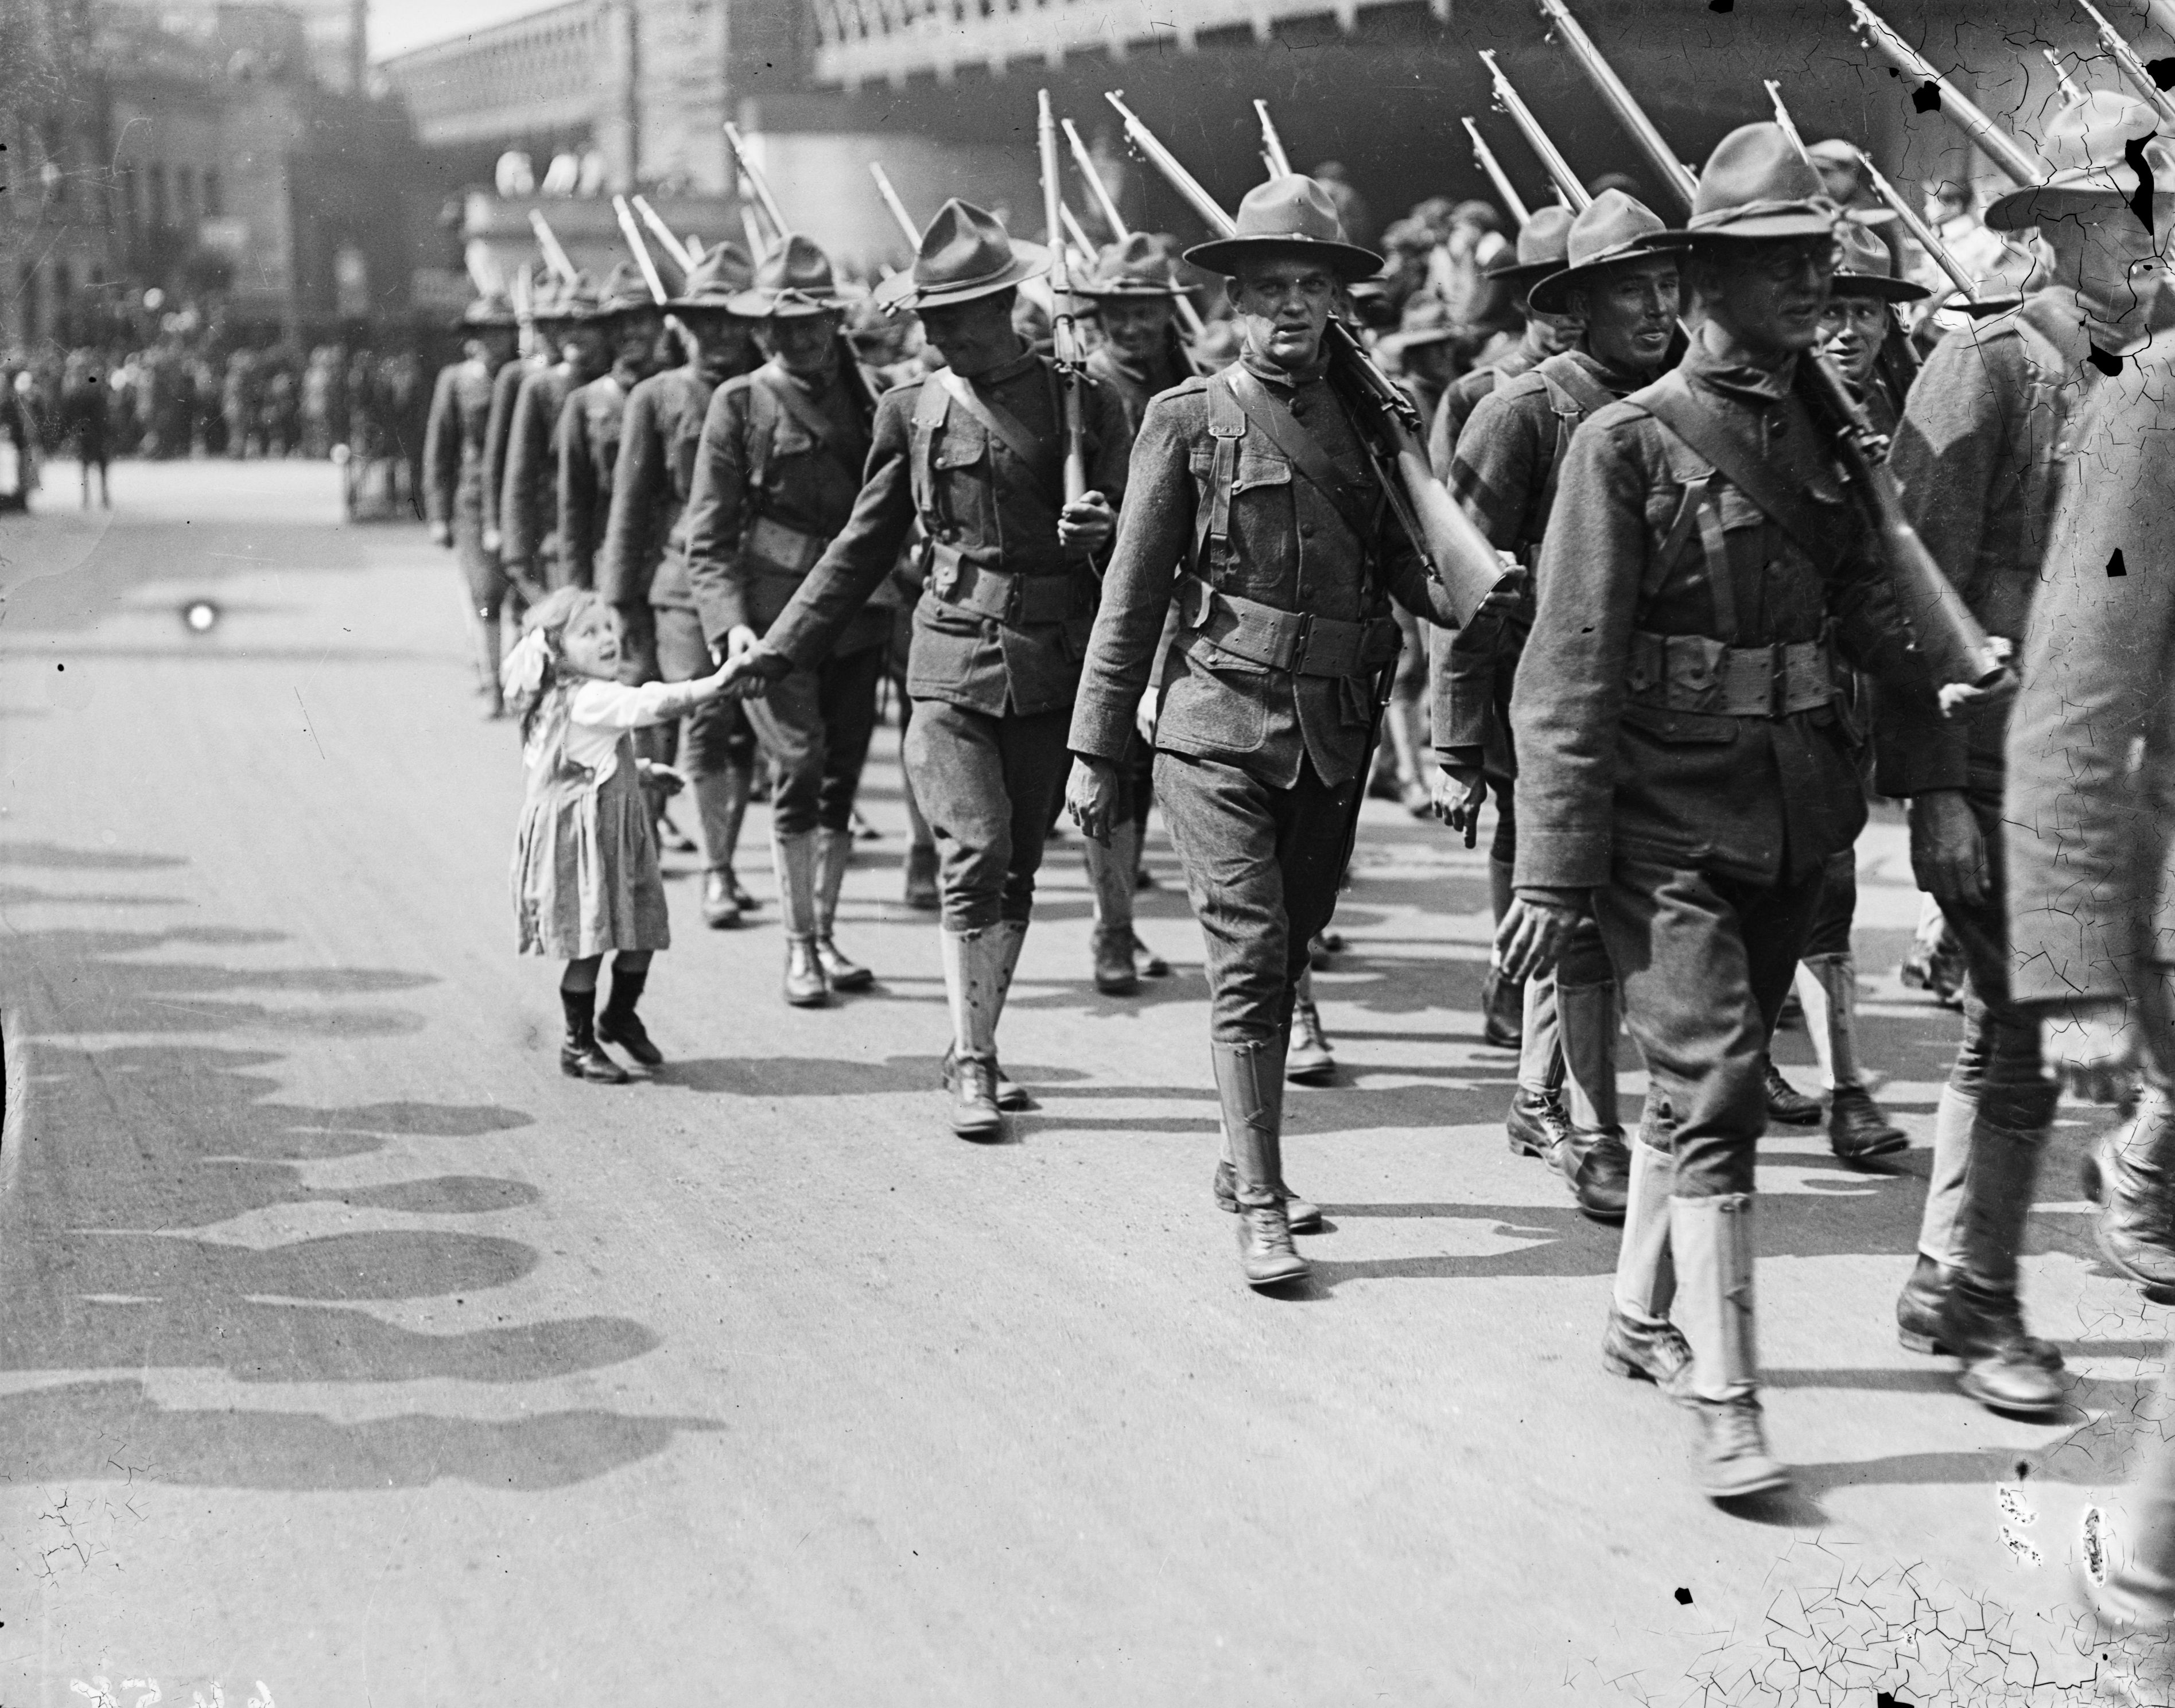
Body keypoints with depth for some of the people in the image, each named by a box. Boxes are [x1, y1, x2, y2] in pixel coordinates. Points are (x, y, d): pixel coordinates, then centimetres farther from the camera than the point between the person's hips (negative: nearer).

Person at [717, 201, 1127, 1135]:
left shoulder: (1085, 402, 1)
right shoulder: (911, 411, 6)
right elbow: (864, 547, 14)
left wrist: (1101, 530, -18)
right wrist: (779, 648, 11)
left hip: (1052, 671, 1)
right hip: (952, 665, 0)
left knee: (1017, 869, 7)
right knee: (974, 855, -13)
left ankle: (971, 1047, 22)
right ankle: (974, 1064, -9)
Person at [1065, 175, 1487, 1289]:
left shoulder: (1366, 421, 10)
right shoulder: (1189, 420, -1)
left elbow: (1407, 566, 6)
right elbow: (1132, 598, 0)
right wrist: (1095, 751, -2)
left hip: (1334, 736, 4)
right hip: (1219, 726, -4)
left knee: (1288, 954, 14)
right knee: (1249, 957, -10)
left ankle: (1247, 1164, 30)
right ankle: (1259, 1208, -7)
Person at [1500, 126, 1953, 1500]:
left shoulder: (1821, 435, 10)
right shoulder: (1629, 444, -10)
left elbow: (1865, 609, 13)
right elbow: (1571, 674, -12)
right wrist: (1556, 869, -15)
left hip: (1794, 815, 7)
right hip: (1667, 820, -7)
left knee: (1708, 1073, 17)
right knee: (1712, 1087, -11)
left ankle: (1644, 1321, 34)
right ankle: (1723, 1400, -7)